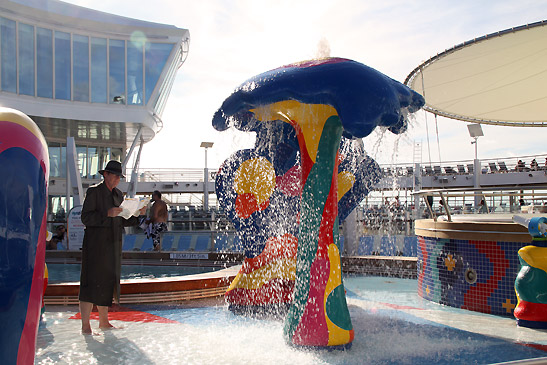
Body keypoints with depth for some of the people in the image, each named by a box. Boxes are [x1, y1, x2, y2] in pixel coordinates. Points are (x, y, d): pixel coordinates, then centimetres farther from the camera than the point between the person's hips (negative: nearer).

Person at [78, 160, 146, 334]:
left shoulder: (118, 194, 16)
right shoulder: (94, 191, -5)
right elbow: (86, 218, -12)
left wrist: (138, 214, 3)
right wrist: (107, 214, -23)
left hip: (113, 245, 7)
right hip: (95, 244, -7)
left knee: (108, 282, 11)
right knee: (91, 282, -7)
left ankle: (104, 322, 21)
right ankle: (85, 326, -3)